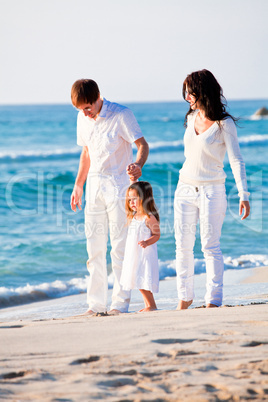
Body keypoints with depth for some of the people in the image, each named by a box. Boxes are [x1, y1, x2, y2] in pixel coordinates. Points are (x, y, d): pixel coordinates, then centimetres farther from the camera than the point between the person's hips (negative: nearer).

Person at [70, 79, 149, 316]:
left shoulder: (121, 115, -12)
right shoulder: (83, 118, 7)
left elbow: (142, 144, -16)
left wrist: (138, 165, -36)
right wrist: (78, 185, 20)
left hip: (119, 184, -6)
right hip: (94, 186, 6)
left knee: (120, 246, -6)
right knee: (94, 246, 5)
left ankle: (121, 302, 0)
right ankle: (96, 303, 11)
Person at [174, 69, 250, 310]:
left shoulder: (224, 124, -10)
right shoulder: (191, 118, 7)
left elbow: (236, 160, -11)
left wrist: (243, 194, -19)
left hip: (212, 190, -6)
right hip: (185, 188, 6)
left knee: (210, 246, -7)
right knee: (183, 246, 6)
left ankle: (214, 300, -3)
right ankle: (185, 297, 16)